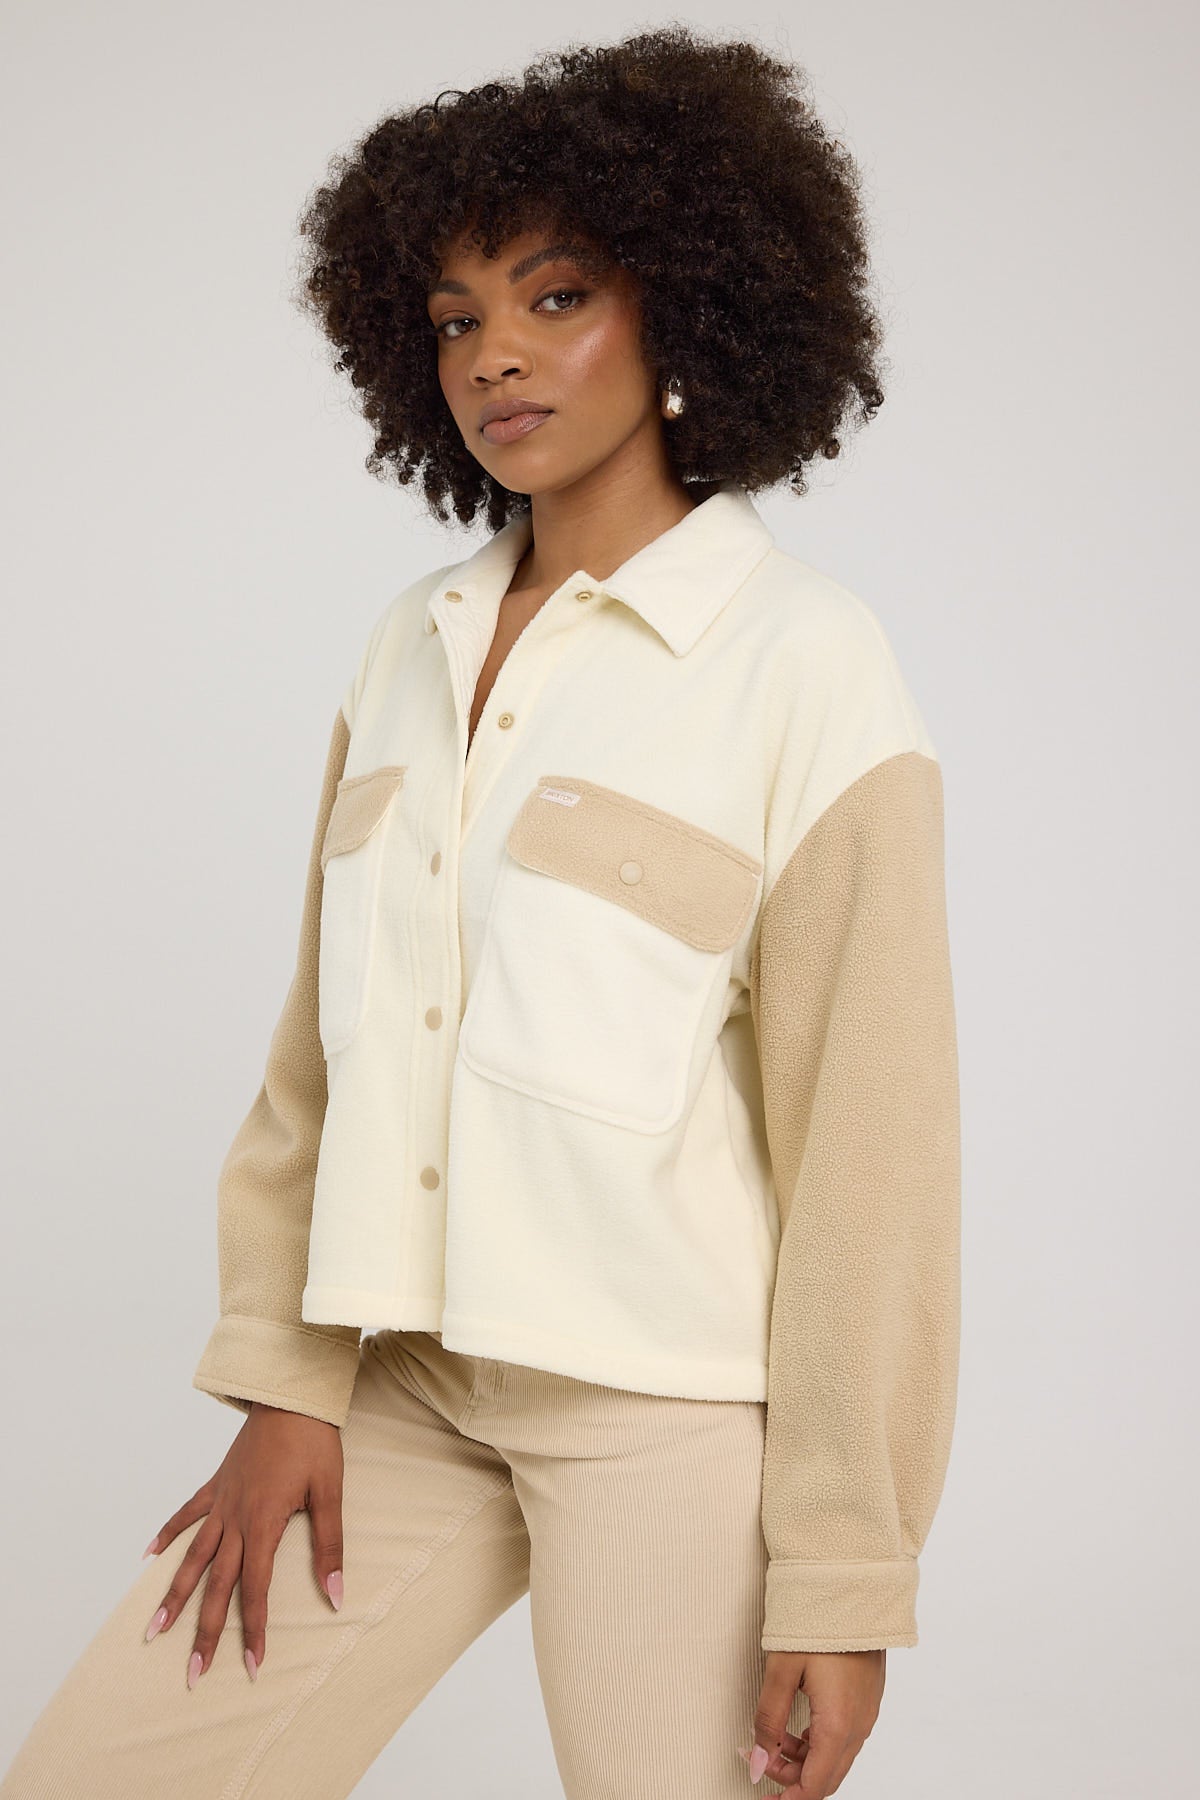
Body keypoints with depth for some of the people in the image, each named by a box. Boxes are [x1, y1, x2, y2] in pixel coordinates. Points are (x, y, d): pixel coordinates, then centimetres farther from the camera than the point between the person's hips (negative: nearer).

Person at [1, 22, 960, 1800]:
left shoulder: (805, 667, -9)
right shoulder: (412, 647, 8)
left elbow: (873, 1144, -11)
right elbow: (323, 1046, 11)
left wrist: (848, 1579, -10)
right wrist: (285, 1380, 4)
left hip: (676, 1404, -5)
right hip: (411, 1382, 5)